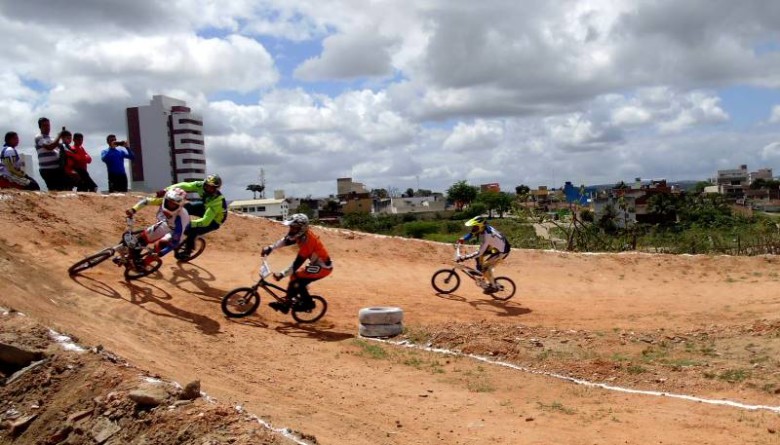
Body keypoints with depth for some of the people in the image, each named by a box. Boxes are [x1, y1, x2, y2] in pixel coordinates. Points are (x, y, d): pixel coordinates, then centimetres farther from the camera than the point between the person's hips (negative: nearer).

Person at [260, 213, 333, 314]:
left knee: (297, 280, -14)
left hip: (323, 267, -9)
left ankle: (308, 303, 2)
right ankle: (287, 303, 19)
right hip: (317, 263, 9)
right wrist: (270, 248, -2)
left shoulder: (307, 242, -31)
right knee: (294, 277, 10)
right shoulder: (302, 233, -6)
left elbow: (297, 263, -30)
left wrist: (282, 274, -28)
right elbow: (286, 240, 7)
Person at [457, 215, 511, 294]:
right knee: (479, 256, 4)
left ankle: (493, 286, 2)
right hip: (496, 246, 9)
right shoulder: (485, 228, -10)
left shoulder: (486, 236, -34)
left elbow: (479, 253, -34)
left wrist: (464, 258, -34)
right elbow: (472, 234, 8)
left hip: (502, 251, -9)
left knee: (485, 266, -13)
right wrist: (463, 239, -8)